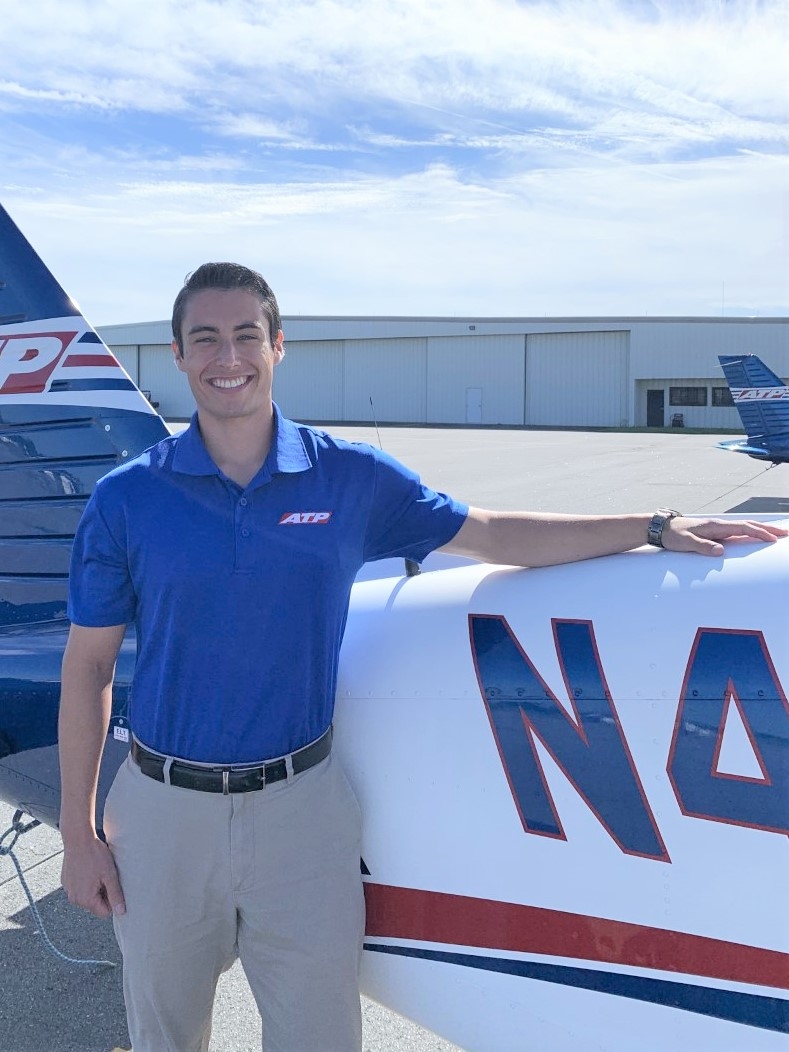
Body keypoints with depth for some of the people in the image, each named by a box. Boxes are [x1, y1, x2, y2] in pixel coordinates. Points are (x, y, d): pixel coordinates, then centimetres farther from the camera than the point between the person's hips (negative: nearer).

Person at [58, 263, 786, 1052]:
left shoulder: (351, 478, -3)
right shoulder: (125, 500, -5)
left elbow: (493, 535, 6)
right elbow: (88, 666, 0)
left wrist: (658, 528, 4)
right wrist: (78, 834, 0)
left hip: (299, 808, 0)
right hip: (164, 811, 1)